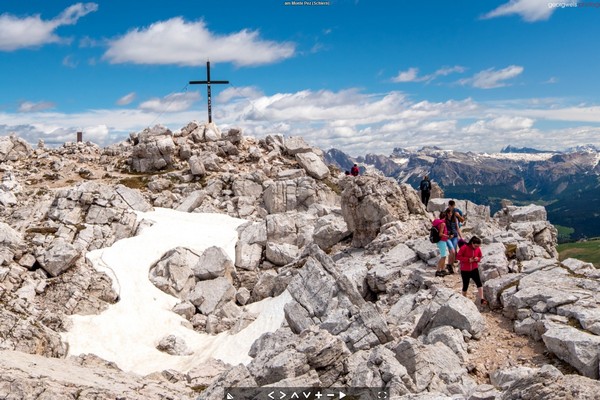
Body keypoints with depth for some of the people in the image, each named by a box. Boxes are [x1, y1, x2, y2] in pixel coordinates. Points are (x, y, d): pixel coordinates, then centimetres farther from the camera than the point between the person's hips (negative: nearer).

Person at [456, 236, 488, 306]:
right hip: (465, 270, -3)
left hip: (474, 269, 3)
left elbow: (480, 257, 12)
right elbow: (458, 256, -14)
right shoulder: (464, 247, -16)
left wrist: (478, 259, -12)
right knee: (465, 285, 5)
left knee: (479, 283, -16)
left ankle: (482, 299, -19)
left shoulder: (478, 249, -3)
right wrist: (468, 259, -23)